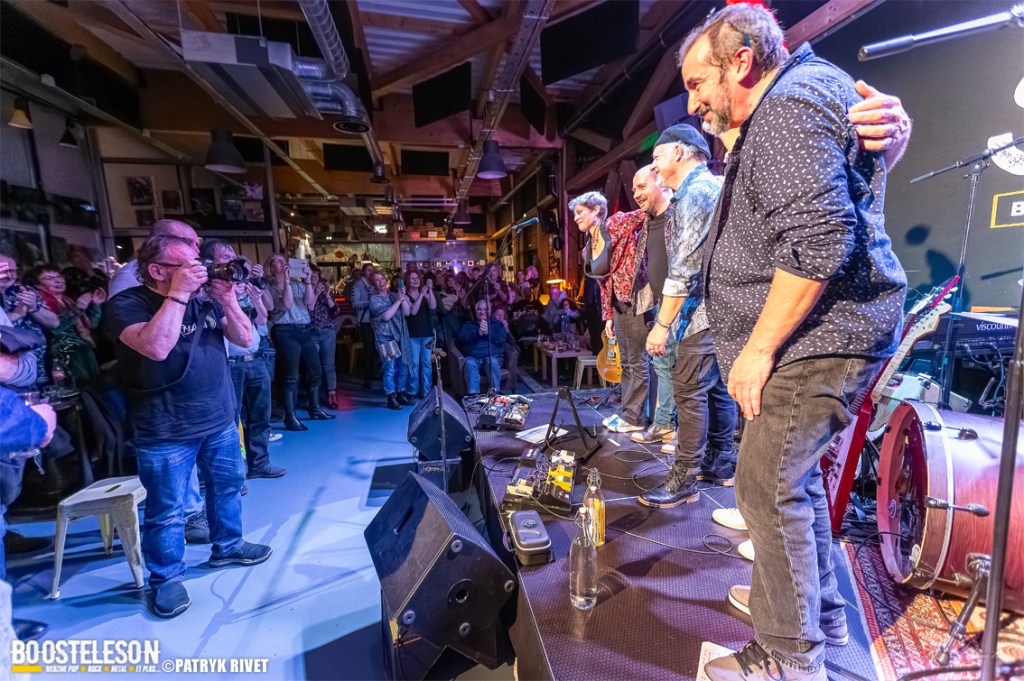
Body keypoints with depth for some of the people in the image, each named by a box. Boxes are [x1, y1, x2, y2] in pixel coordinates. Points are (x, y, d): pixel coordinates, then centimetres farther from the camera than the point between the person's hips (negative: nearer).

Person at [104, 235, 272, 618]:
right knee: (166, 511, 7)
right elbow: (156, 346, -31)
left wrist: (227, 299, -11)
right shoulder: (127, 304, -12)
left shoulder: (205, 300, 6)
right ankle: (166, 579, 27)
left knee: (228, 485, 20)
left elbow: (245, 339, 1)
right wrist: (178, 294, -28)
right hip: (166, 432, -6)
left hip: (220, 420, 6)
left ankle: (227, 546, 40)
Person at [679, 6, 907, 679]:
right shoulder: (814, 80, 22)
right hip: (822, 337, 11)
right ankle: (821, 610, 38)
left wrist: (759, 348, -21)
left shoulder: (787, 104, -13)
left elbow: (817, 240, -24)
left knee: (769, 487, -5)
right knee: (794, 476, 19)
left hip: (817, 337, -11)